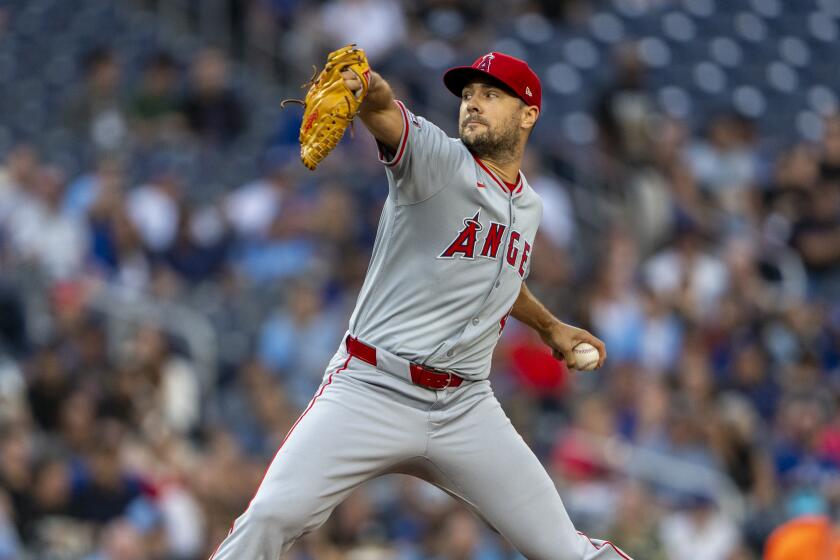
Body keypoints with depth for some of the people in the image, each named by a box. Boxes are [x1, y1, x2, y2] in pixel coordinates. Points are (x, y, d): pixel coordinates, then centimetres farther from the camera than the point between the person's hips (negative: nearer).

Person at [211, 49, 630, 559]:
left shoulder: (529, 208, 15)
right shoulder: (439, 161, -4)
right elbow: (387, 115, -29)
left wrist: (549, 326, 33)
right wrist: (367, 90, -50)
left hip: (466, 410, 5)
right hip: (372, 394, -5)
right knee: (272, 517, -24)